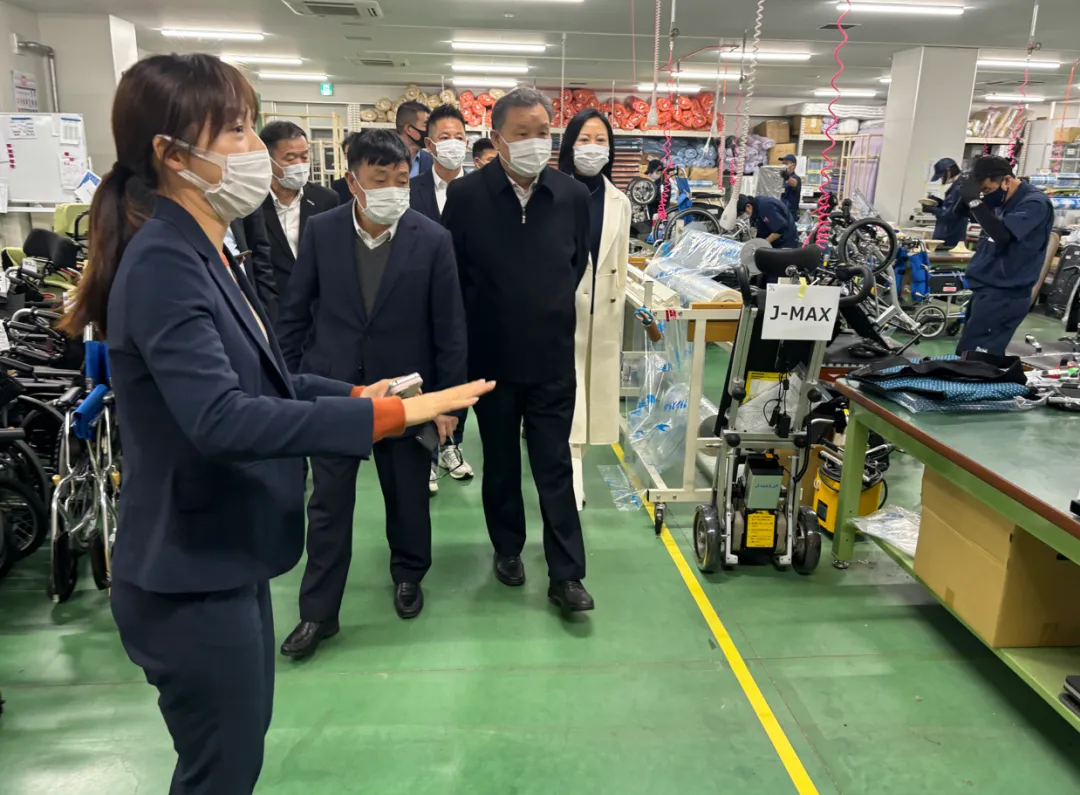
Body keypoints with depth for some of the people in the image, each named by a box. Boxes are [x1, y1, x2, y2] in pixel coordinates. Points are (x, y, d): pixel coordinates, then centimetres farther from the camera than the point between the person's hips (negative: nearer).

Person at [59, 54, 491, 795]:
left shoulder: (203, 252, 8)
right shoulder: (163, 263, -23)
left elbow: (255, 377, 14)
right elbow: (220, 418, -35)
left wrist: (357, 394, 3)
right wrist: (390, 415, -35)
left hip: (225, 554, 9)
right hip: (192, 574, -9)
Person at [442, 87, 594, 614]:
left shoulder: (572, 194, -3)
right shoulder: (466, 194, -8)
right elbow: (450, 272, 1)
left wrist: (554, 307, 10)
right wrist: (482, 319, 5)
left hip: (553, 357, 0)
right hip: (492, 357, 0)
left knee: (555, 467, 4)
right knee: (500, 464, 15)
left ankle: (566, 576, 13)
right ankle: (508, 550, 35)